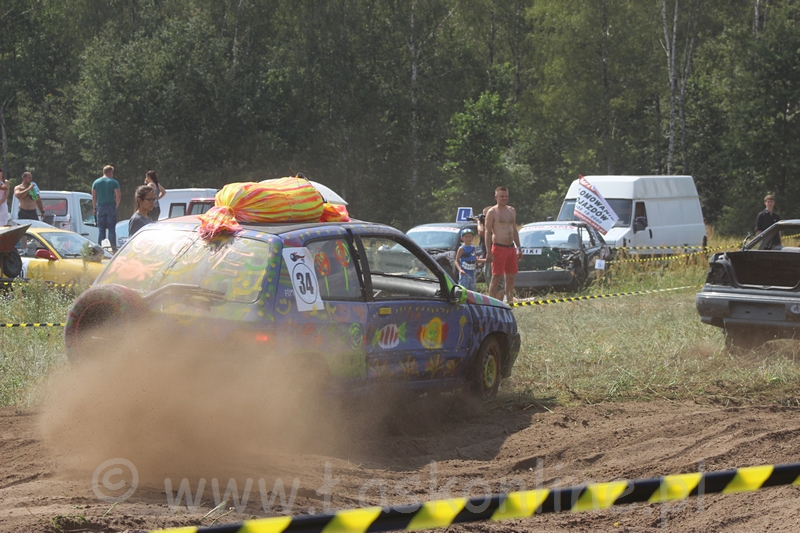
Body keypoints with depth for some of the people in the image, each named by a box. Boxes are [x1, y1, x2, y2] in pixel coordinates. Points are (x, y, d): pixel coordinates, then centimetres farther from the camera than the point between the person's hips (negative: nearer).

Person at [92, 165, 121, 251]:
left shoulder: (96, 182, 6)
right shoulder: (114, 182, -2)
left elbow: (93, 197, 5)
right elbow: (118, 196, -9)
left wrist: (95, 208, 11)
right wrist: (116, 206, 4)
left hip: (100, 207, 2)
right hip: (111, 207, -2)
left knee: (101, 230, 6)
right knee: (112, 229, 1)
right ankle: (113, 249, -3)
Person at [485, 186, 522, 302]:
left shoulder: (512, 211, 16)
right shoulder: (492, 212, -5)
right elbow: (488, 232, -9)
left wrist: (518, 248, 17)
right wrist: (489, 252, -15)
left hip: (511, 248, 7)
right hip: (498, 248, -7)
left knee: (511, 277, 9)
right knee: (496, 277, -6)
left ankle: (509, 301, 18)